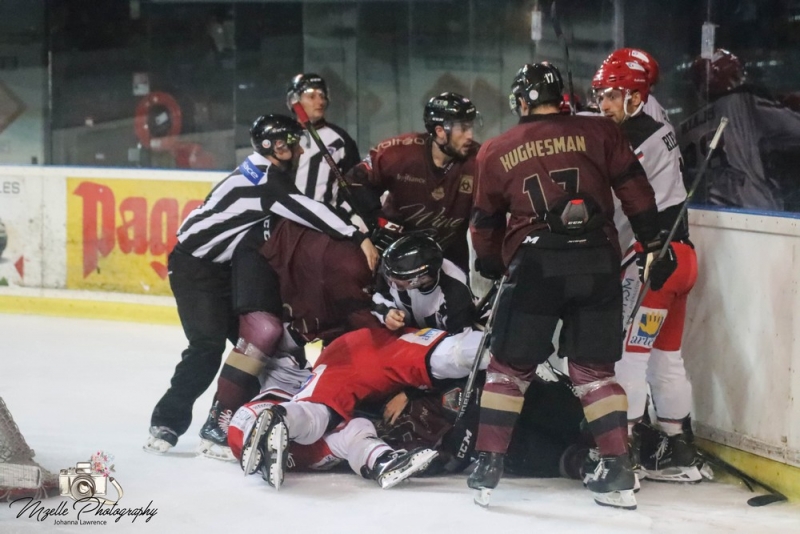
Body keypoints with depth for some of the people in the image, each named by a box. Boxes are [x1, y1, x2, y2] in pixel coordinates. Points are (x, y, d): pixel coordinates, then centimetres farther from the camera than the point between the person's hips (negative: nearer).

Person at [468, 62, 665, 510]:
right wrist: (652, 242, 11)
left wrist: (492, 270, 34)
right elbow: (635, 190, 4)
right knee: (594, 369, 10)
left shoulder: (497, 152, 12)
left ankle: (488, 467, 9)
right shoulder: (600, 133, 8)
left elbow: (486, 223, 20)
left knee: (510, 367, 12)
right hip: (598, 262, 1)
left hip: (536, 265, -1)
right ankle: (618, 472, 4)